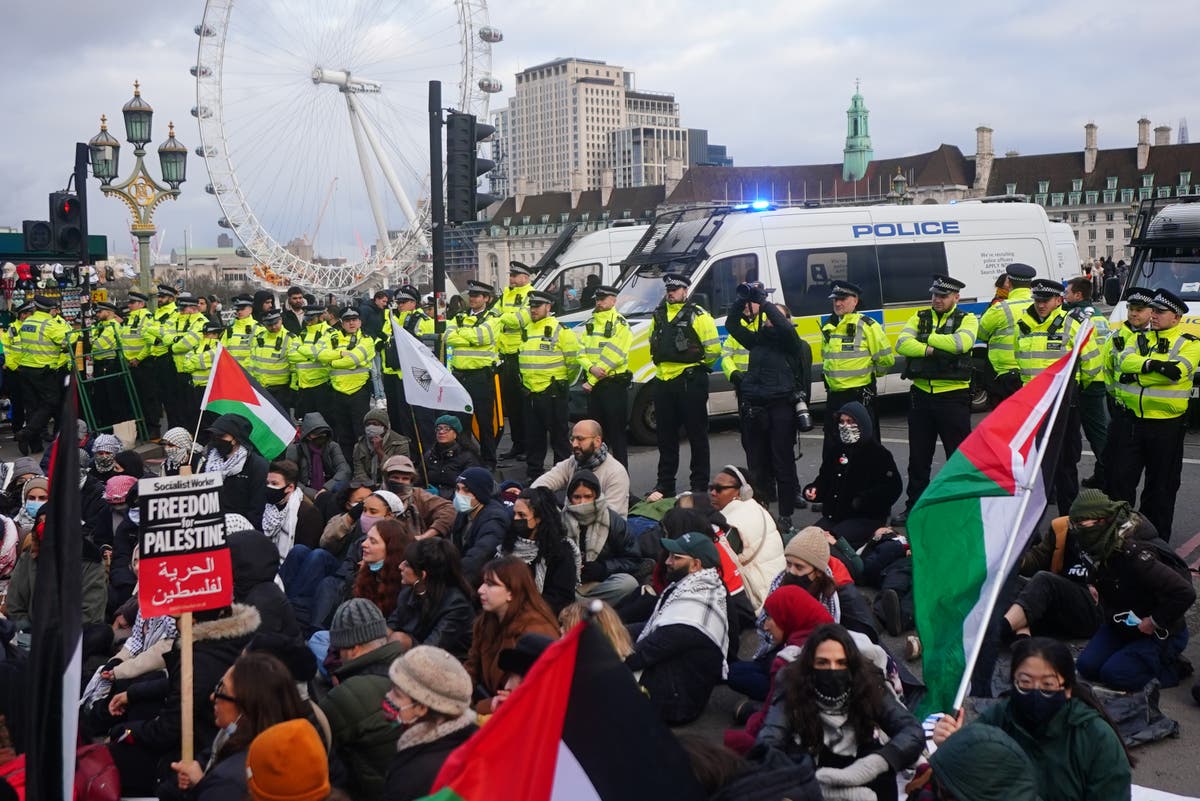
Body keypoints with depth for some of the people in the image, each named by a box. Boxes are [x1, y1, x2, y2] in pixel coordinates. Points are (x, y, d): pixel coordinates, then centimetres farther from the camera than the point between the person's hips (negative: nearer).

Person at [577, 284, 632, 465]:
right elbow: (581, 351, 7)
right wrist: (591, 368, -14)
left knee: (617, 432, -3)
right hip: (593, 387, 7)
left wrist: (591, 381, -16)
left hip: (614, 384, -7)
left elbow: (612, 356, -16)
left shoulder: (621, 324, -8)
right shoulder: (590, 324, 15)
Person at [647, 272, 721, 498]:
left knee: (697, 435, 2)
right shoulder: (658, 315, 13)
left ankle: (699, 485, 9)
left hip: (690, 382, -6)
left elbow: (713, 348, -8)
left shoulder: (698, 316, -7)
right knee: (666, 436, 11)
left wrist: (698, 367, 1)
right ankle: (664, 484, 20)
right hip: (663, 381, 6)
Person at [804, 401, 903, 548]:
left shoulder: (878, 453, -3)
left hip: (866, 518, -6)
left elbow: (893, 487, -10)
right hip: (833, 515, 6)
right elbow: (824, 480, 21)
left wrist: (862, 501, -20)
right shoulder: (836, 451, 16)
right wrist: (813, 491, -2)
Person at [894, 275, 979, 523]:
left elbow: (961, 342, -20)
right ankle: (914, 507, 21)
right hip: (920, 395, 4)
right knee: (918, 456, 11)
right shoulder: (919, 317, 10)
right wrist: (928, 349, -19)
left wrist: (927, 337, -11)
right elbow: (902, 344, -5)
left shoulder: (967, 319, 1)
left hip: (952, 396, -4)